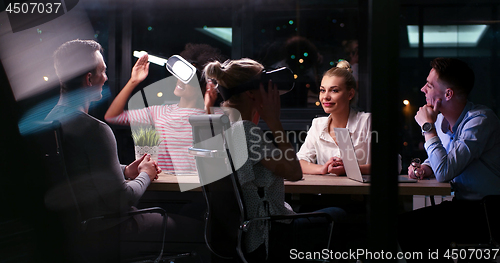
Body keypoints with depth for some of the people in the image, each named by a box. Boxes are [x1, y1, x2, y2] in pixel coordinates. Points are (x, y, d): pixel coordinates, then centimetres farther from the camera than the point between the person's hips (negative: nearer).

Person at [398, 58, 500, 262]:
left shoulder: (480, 120, -18)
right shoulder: (441, 119, 7)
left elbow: (444, 172, -27)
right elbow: (439, 161, 27)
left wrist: (428, 127, -16)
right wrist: (424, 168, 2)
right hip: (461, 204, 8)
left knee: (408, 225, -20)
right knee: (401, 223, -7)